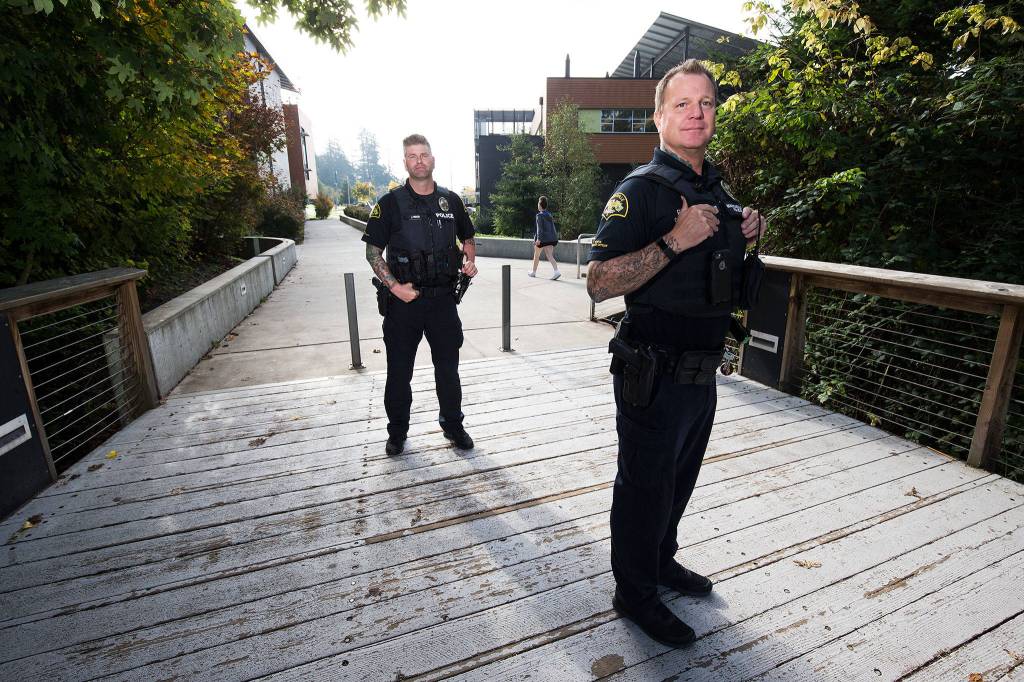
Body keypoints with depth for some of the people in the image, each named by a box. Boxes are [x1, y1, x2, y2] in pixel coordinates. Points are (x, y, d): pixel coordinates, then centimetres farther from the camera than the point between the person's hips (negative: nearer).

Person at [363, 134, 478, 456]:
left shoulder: (451, 201, 8)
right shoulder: (391, 203, -2)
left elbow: (468, 238, 22)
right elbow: (373, 252, -1)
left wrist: (470, 260, 1)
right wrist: (394, 286, -14)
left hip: (443, 298, 3)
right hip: (404, 299, -2)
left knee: (448, 368, 11)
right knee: (399, 371, 8)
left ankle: (453, 425, 29)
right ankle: (397, 432, 27)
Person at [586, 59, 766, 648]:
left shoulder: (717, 188, 12)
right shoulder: (642, 189, -14)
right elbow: (599, 284, -23)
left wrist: (747, 234, 6)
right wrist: (675, 241, -30)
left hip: (702, 372, 8)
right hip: (655, 374, -8)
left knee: (680, 477, 23)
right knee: (645, 485, 8)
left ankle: (661, 560, 47)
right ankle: (635, 592, 31)